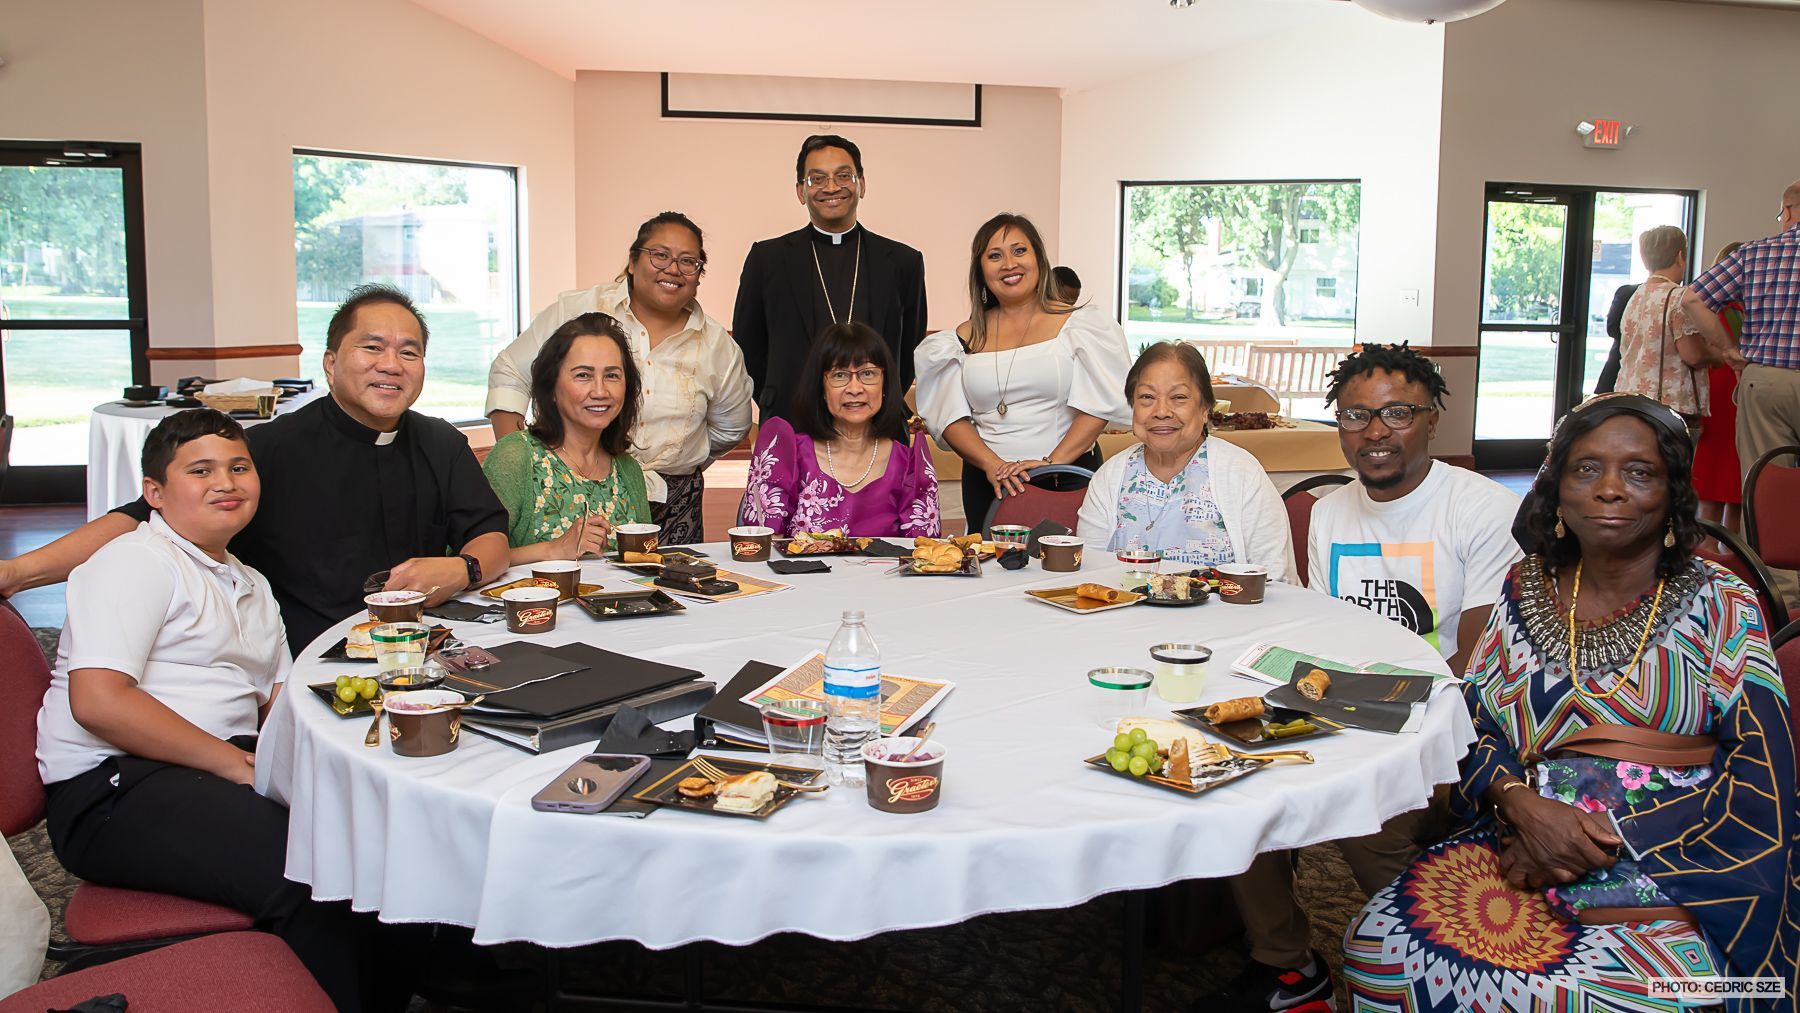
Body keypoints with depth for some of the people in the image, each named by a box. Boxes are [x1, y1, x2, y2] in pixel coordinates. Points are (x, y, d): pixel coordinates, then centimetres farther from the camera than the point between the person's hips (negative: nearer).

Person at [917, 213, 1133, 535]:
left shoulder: (1081, 324, 1)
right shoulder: (966, 337, 9)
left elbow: (1099, 404, -7)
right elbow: (950, 416, 4)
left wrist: (1051, 462, -17)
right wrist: (992, 465, -12)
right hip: (987, 483, 3)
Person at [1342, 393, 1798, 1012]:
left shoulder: (1720, 606, 3)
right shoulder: (1526, 590, 11)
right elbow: (1474, 723, 10)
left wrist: (1607, 842, -13)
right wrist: (1521, 804, -13)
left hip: (1677, 874, -2)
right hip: (1526, 847, 2)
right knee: (1380, 946, -23)